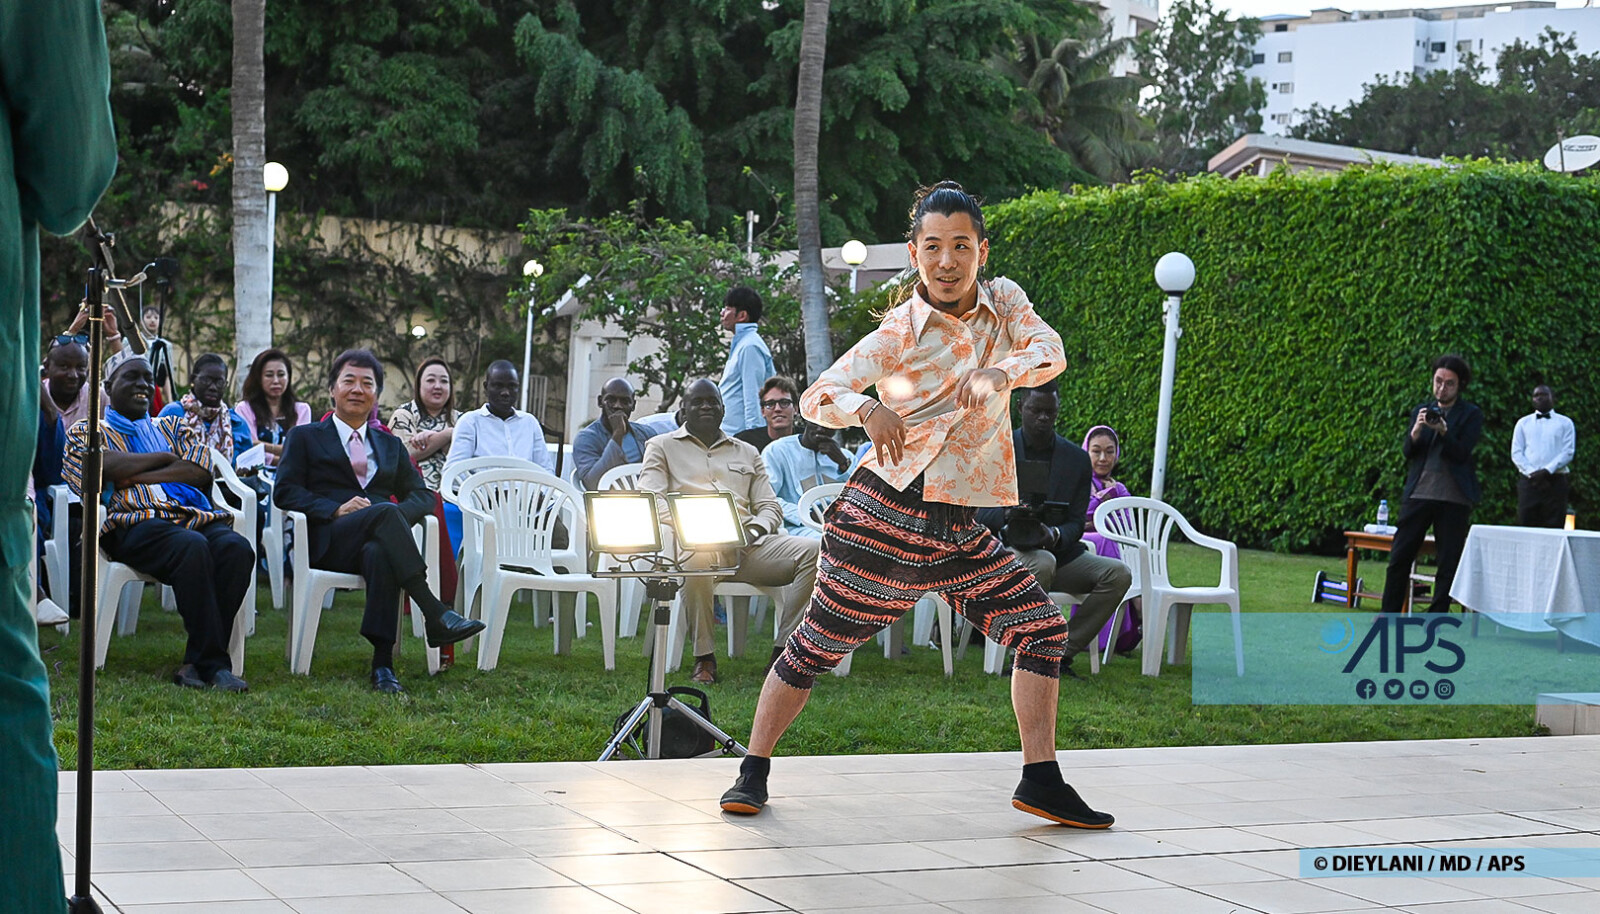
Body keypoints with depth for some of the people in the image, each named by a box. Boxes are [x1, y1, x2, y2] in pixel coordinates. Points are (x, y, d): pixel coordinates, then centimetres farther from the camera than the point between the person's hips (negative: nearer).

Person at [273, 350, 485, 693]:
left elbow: (423, 495, 17)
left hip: (380, 540, 2)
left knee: (381, 553, -39)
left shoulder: (390, 445, 29)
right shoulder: (305, 437, 20)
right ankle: (436, 616, -44)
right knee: (385, 512, -35)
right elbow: (284, 492, 5)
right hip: (328, 542, -2)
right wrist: (336, 509, -12)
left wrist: (399, 513, -8)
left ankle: (383, 663, -48)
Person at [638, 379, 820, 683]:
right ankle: (704, 658, -27)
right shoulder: (662, 446, 19)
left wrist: (751, 533, -4)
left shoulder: (747, 452, 29)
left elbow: (771, 507, 20)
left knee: (812, 552, -23)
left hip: (747, 545, 4)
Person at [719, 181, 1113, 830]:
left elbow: (1050, 349, -13)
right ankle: (753, 771, 14)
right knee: (817, 646, 0)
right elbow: (816, 399, -14)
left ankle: (1040, 778, 5)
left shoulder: (1004, 302, 5)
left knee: (1042, 626, 0)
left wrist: (1000, 372, -33)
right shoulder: (900, 331, -9)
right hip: (886, 514, -5)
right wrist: (869, 409, -36)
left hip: (960, 529, 5)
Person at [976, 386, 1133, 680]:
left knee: (1118, 574, -20)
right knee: (1043, 563, -38)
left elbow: (1076, 523, 3)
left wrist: (1054, 534, -22)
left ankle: (1062, 651, -16)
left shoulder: (1077, 459, 7)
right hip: (1006, 551, -4)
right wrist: (1007, 514, -28)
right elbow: (980, 513, -4)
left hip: (1059, 552, 4)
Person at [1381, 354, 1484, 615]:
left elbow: (1462, 453, -6)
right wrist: (1416, 432, -13)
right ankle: (1389, 615, 9)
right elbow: (1406, 452, 7)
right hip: (1418, 493, 3)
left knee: (1449, 564, -1)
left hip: (1454, 498, -3)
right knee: (1399, 557, 1)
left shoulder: (1471, 415, 4)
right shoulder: (1421, 412, 15)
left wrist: (1443, 431, -22)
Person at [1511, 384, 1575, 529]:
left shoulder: (1565, 423, 12)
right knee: (1525, 525, -5)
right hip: (1528, 481, 1)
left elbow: (1568, 453, 1)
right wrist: (1532, 473, -8)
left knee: (1554, 527, -6)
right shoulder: (1523, 423, 16)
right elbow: (1516, 453, 8)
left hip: (1556, 482, -1)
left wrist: (1546, 471, -13)